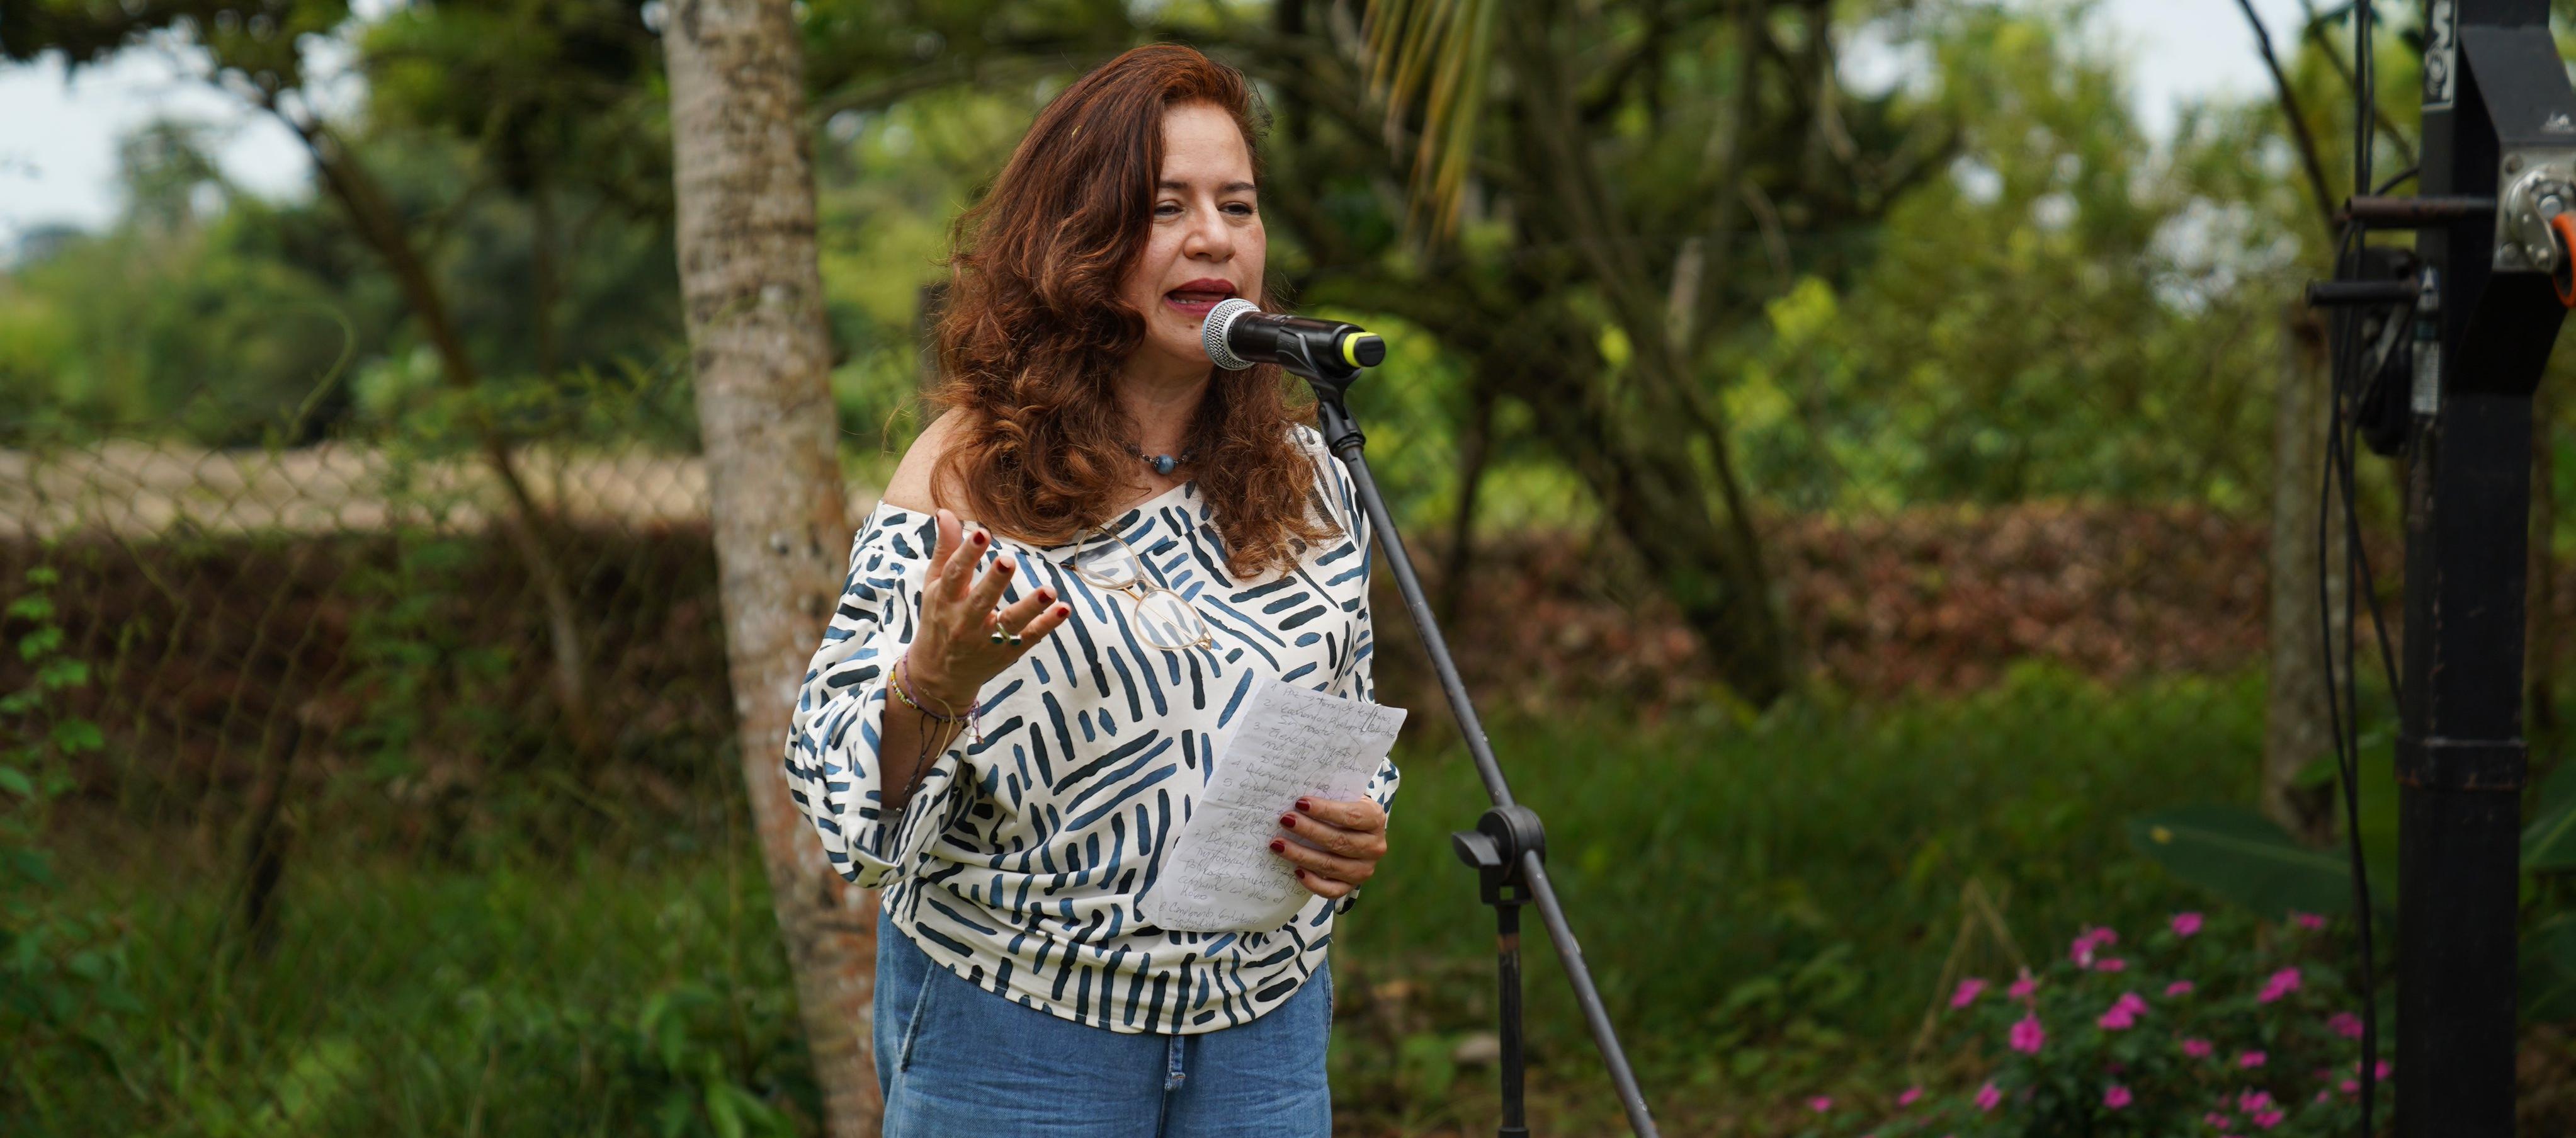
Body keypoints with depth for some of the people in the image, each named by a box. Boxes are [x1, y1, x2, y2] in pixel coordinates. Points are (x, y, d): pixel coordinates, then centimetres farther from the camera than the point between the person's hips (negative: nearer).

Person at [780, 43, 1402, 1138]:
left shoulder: (1310, 481, 5)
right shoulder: (968, 471, -8)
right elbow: (851, 798, -11)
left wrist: (1354, 836, -6)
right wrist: (933, 687, -32)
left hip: (1264, 1034, 4)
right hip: (1012, 1042, -4)